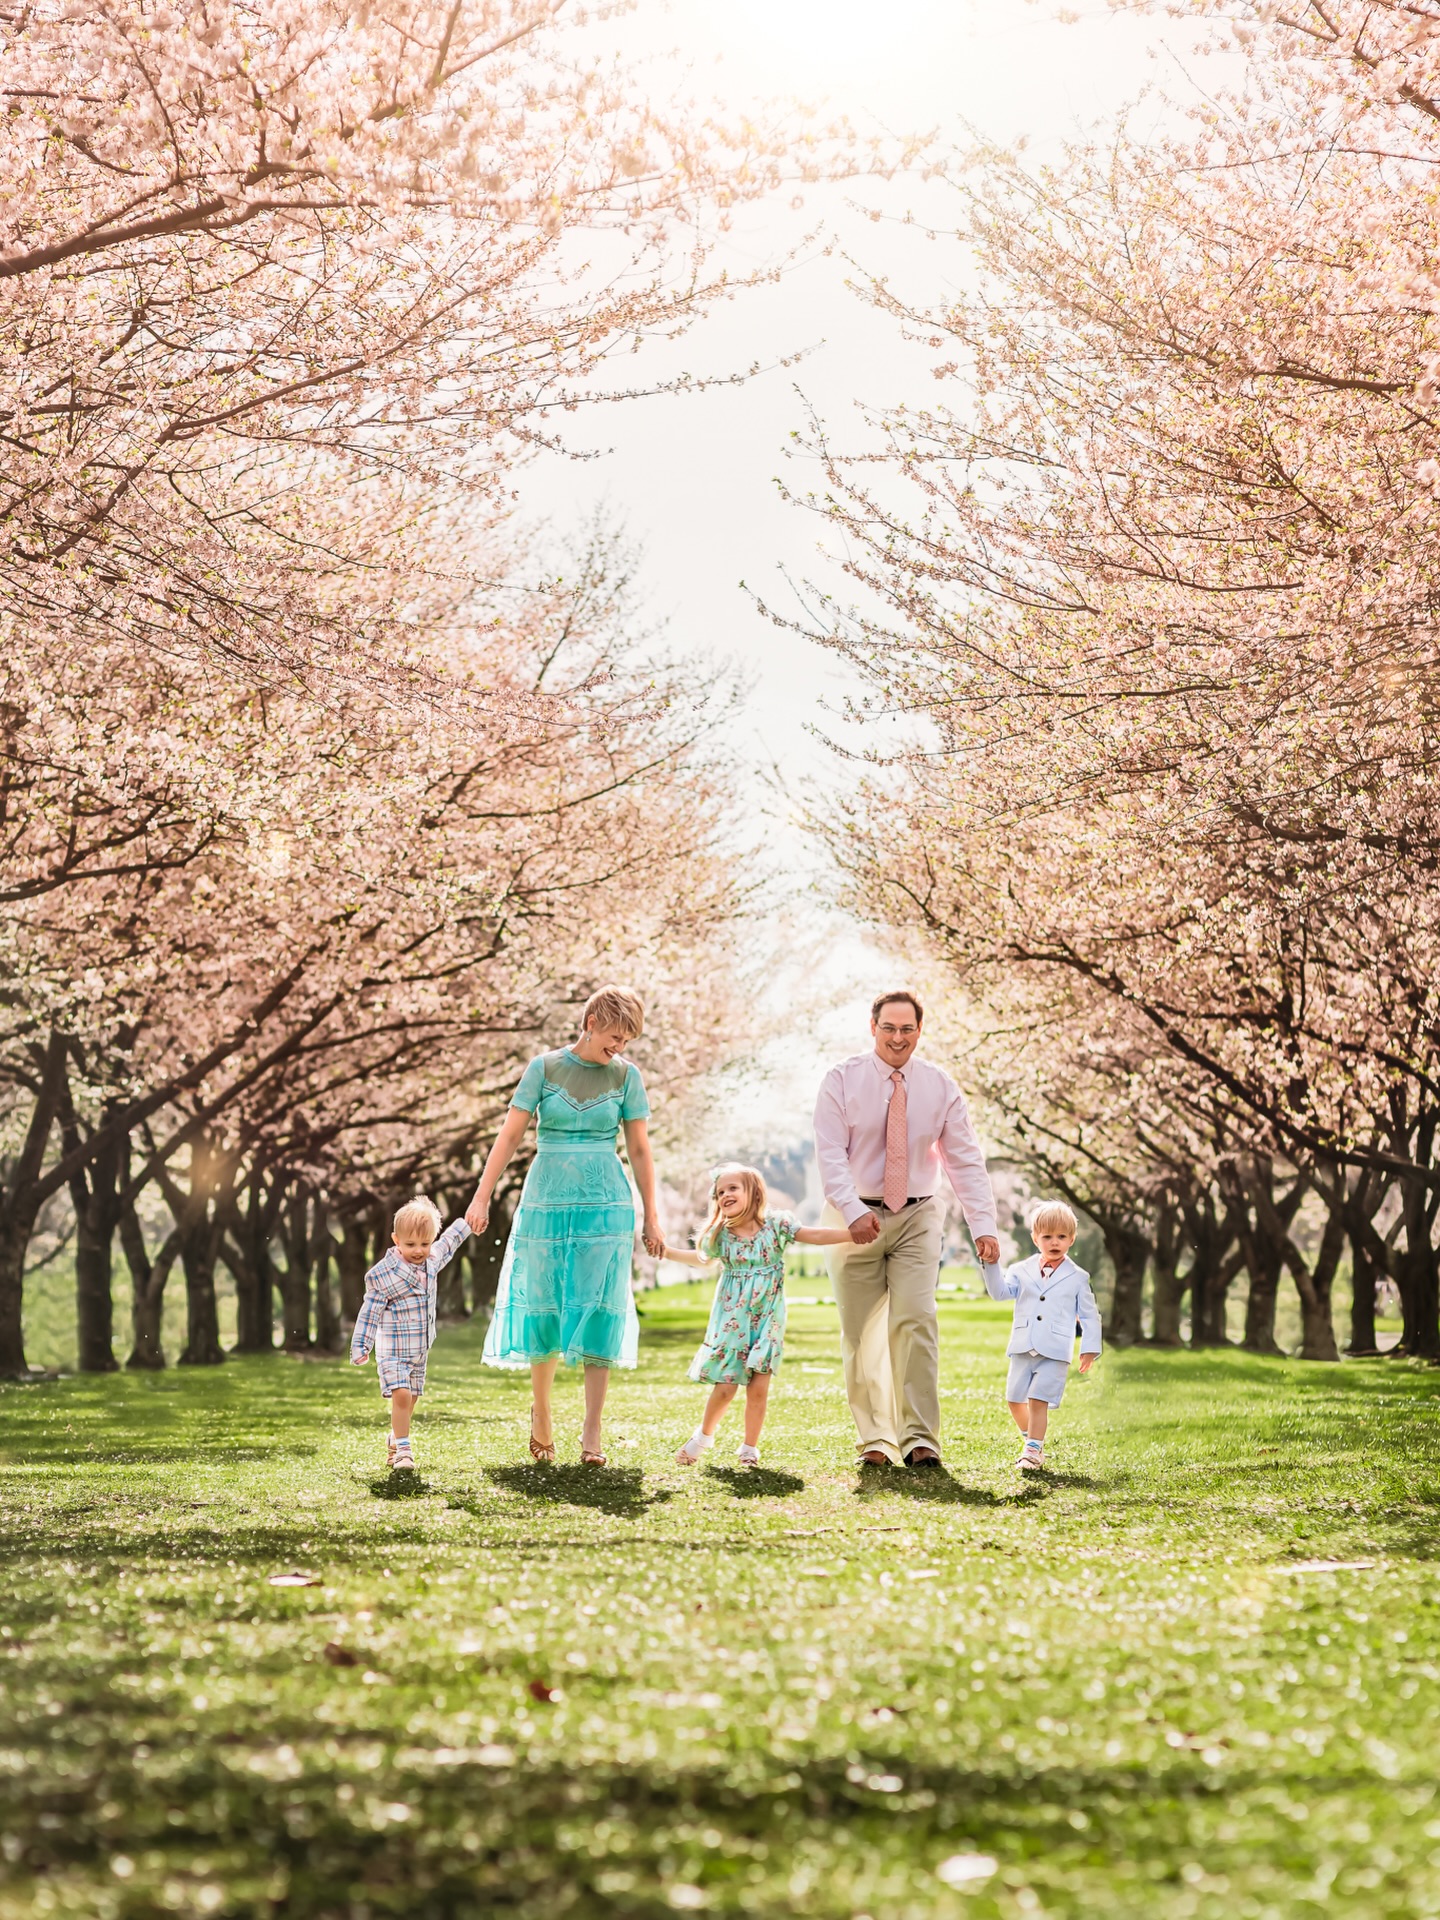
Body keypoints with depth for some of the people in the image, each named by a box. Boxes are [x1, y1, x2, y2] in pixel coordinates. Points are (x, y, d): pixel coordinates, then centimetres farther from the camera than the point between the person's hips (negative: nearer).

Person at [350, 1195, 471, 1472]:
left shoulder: (431, 1261, 2)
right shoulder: (383, 1274, -16)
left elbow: (449, 1241, 24)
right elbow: (370, 1311, -12)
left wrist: (468, 1222, 37)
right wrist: (360, 1346, -12)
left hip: (420, 1350, 6)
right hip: (392, 1349, -6)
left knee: (411, 1398, 11)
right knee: (401, 1395, -18)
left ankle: (395, 1444, 28)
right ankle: (403, 1449, -11)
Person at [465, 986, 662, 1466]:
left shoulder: (626, 1075, 3)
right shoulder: (544, 1068, -1)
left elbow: (639, 1149, 7)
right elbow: (510, 1135, -1)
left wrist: (651, 1218, 7)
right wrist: (482, 1197, -5)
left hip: (605, 1206, 0)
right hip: (546, 1202, 0)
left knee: (598, 1315, -6)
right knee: (543, 1311, 6)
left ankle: (592, 1435, -5)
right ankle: (541, 1412, 29)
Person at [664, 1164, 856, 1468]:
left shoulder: (775, 1225, -6)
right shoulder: (719, 1235, -1)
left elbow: (815, 1235, -8)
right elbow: (702, 1259, 19)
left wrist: (853, 1234, -16)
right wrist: (666, 1252, 13)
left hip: (767, 1320, 0)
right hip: (731, 1321, 0)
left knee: (759, 1389, 0)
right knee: (725, 1386, -2)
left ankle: (750, 1448, 16)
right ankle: (704, 1435, 23)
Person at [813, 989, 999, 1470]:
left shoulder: (940, 1088, 0)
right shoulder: (842, 1081, -4)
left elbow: (966, 1162, -2)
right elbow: (830, 1154, -11)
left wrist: (983, 1226, -14)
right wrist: (854, 1211, -27)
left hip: (917, 1219, 0)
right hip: (856, 1219, 0)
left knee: (916, 1321, -14)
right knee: (860, 1334, 3)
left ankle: (919, 1439, -13)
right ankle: (874, 1440, 12)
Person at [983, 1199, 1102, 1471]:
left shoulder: (1077, 1278, 4)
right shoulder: (1022, 1271, 10)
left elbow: (1089, 1315, 8)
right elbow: (1000, 1291, 0)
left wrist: (1090, 1348, 1)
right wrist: (991, 1265, -14)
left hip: (1055, 1353, -3)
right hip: (1023, 1349, 3)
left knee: (1038, 1401, -11)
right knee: (1015, 1400, 8)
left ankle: (1033, 1450, -4)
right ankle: (1031, 1437, 30)